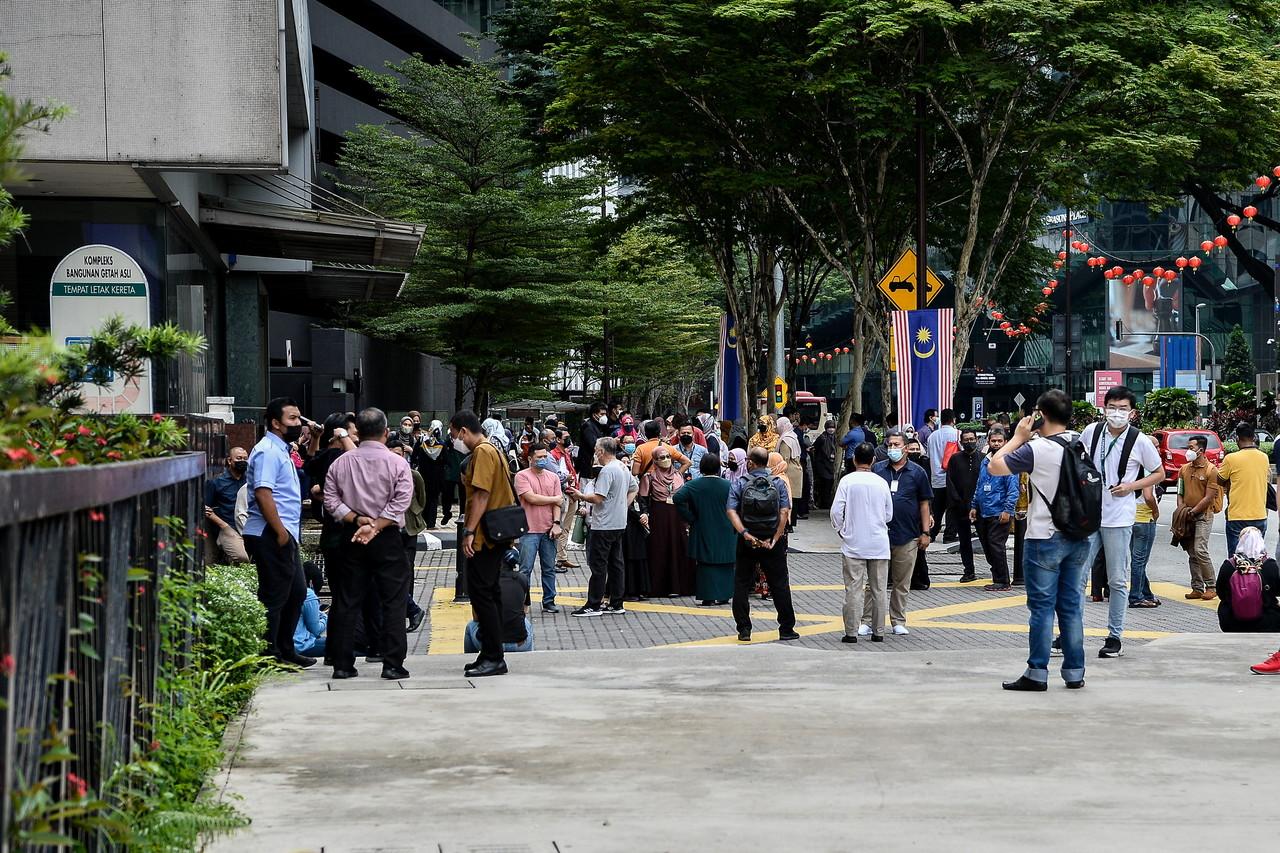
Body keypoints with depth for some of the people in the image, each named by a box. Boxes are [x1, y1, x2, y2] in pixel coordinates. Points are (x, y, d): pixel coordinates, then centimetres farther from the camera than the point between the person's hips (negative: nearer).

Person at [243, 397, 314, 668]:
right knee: (274, 595, -5)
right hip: (270, 534, -11)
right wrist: (280, 531, -23)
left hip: (284, 535, 11)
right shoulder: (268, 451, -15)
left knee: (297, 591, 17)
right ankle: (269, 655, 1)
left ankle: (285, 650, 26)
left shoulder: (281, 450, 19)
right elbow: (262, 493, -24)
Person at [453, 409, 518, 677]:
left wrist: (469, 532, -23)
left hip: (483, 536, -11)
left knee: (481, 592, -9)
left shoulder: (483, 452, -13)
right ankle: (491, 655, 17)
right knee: (490, 593, 12)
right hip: (495, 536, 11)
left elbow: (482, 495, -21)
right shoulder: (491, 450, 18)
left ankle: (493, 658, -10)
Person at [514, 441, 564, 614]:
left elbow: (558, 503, 6)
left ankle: (549, 602, 15)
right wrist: (554, 499, -2)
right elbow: (531, 498, -14)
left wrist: (556, 524, -6)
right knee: (526, 569, -3)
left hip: (548, 530, 4)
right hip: (530, 530, -4)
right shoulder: (522, 476, -4)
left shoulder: (553, 477, 11)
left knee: (549, 569, 8)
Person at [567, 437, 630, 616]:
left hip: (604, 525, -9)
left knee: (598, 565, -4)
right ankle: (616, 604, 13)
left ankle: (593, 605, -2)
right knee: (616, 563, 11)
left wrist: (580, 496, -7)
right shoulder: (624, 469, 11)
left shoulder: (607, 470, -17)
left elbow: (598, 498, -22)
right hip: (620, 524, 9)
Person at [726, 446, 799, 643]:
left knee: (741, 585, 9)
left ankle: (744, 630, 7)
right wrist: (775, 538, -11)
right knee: (780, 585, 8)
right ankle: (786, 628, 10)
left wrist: (745, 534, -20)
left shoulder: (740, 484, -3)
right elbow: (784, 512, -11)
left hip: (747, 542, 0)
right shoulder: (778, 483, -1)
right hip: (773, 541, 0)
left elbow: (731, 511, -15)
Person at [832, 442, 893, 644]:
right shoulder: (882, 483, 1)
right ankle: (878, 632, 11)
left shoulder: (847, 481, -7)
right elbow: (889, 515, 8)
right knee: (878, 589, 8)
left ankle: (851, 632, -3)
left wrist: (841, 530, 8)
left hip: (853, 544, -2)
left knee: (853, 589, -1)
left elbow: (836, 511, -9)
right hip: (879, 544, 2)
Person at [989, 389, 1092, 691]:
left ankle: (1037, 673, 3)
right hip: (1078, 537, 6)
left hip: (1045, 539, -6)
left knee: (1042, 607, 0)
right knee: (1072, 606, 10)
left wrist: (1019, 436, 2)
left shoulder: (1036, 449, -15)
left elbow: (994, 467, -10)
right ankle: (1074, 672, 13)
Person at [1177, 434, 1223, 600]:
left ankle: (1211, 586, -7)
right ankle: (1197, 588, 11)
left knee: (1200, 550, -16)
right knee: (1192, 554, 6)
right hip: (1188, 516, 6)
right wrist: (1181, 510, -2)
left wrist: (1191, 512, -13)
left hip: (1203, 515, -6)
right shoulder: (1184, 469, 12)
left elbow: (1209, 498, -11)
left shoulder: (1211, 470, -7)